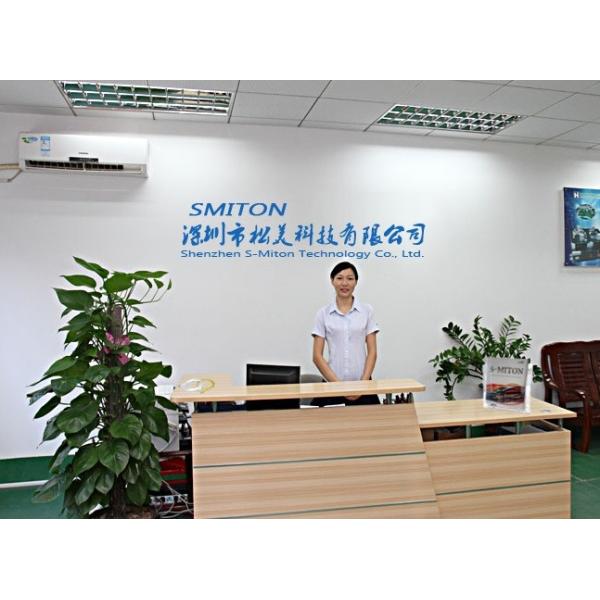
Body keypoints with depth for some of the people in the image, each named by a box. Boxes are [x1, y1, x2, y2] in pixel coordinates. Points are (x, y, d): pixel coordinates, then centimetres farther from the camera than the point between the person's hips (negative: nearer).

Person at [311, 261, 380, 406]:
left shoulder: (366, 311, 3)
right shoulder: (323, 313, 1)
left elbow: (372, 351, 0)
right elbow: (317, 356, -3)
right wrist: (339, 385, -12)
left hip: (362, 385, 1)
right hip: (333, 385, 0)